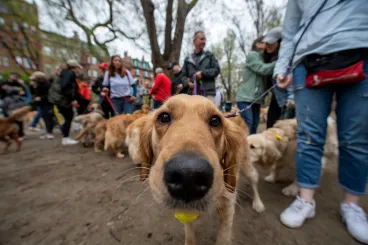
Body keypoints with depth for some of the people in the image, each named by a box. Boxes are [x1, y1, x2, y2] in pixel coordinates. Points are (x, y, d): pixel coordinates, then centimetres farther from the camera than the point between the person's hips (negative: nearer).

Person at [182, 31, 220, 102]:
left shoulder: (209, 55, 14)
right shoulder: (188, 60, 15)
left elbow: (217, 69, 5)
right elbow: (183, 75, 16)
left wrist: (203, 73, -8)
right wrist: (187, 83, -5)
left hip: (208, 92, -1)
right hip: (193, 94, 2)